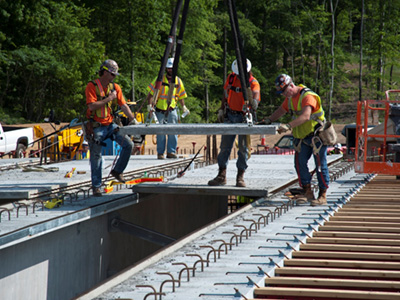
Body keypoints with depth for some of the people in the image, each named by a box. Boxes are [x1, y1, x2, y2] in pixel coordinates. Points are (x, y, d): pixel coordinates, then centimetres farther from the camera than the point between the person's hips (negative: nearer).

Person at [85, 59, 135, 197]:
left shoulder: (115, 87, 7)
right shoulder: (92, 87, -9)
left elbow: (123, 105, 5)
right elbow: (92, 106, -20)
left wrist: (133, 120, -6)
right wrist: (108, 99, -17)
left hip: (111, 125, 5)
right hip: (96, 127, -5)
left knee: (129, 144, -9)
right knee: (96, 157, -1)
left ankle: (117, 171, 9)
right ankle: (96, 186, 10)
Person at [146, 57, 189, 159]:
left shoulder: (178, 81, 5)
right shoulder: (159, 79, -5)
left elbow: (180, 96, 16)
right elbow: (150, 93, -4)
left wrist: (183, 107, 3)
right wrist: (149, 105, -14)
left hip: (172, 110, 2)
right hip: (159, 110, -2)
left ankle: (171, 152, 4)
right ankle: (160, 153, 7)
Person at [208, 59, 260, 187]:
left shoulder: (254, 83, -12)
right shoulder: (231, 78, 0)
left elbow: (255, 106, -20)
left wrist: (251, 100, -40)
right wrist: (221, 110, 12)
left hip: (244, 117, -4)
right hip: (230, 115, 4)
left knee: (243, 148, -1)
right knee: (225, 146, 6)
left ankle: (240, 177, 7)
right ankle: (222, 176, 13)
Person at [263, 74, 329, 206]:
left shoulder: (308, 96, -22)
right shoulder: (290, 97, 8)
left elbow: (305, 116, -36)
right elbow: (281, 110, 23)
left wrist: (289, 126, -46)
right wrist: (269, 120, 7)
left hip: (317, 135, -8)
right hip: (303, 137, 8)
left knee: (320, 165, -3)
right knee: (300, 163, 2)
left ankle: (322, 196, 3)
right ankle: (308, 193, 10)